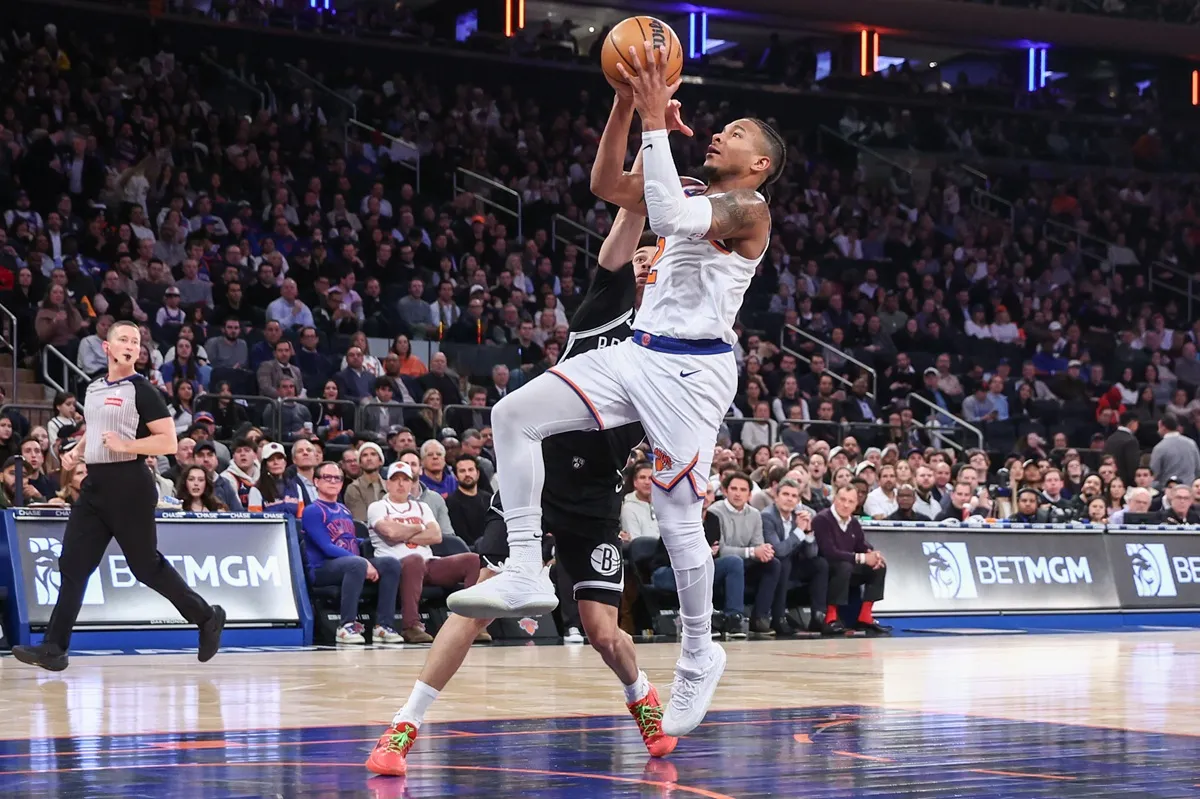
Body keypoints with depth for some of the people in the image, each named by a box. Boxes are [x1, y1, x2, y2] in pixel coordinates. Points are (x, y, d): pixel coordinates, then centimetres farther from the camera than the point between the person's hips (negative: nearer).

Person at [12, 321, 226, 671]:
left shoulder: (142, 391, -7)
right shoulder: (93, 389, 13)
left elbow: (168, 442, -13)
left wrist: (125, 445, -23)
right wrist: (77, 451, 11)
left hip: (129, 487, -7)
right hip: (95, 485, 7)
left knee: (146, 566, 0)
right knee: (73, 564, 0)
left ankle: (207, 617, 18)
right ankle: (54, 648, -1)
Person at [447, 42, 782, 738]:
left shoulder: (748, 209, -9)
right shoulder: (695, 194, 16)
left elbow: (669, 217, -27)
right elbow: (607, 186, 13)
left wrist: (656, 121, -24)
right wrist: (627, 106, 2)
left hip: (693, 369, -8)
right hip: (640, 353, 8)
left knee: (679, 516, -4)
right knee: (515, 415, -8)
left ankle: (701, 656, 16)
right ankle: (527, 575, -11)